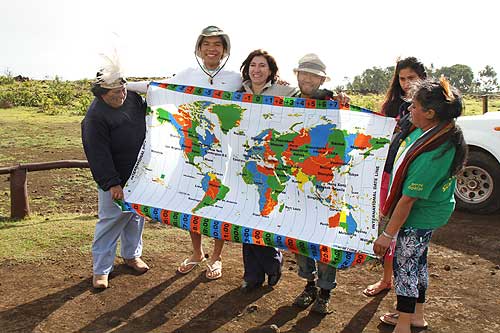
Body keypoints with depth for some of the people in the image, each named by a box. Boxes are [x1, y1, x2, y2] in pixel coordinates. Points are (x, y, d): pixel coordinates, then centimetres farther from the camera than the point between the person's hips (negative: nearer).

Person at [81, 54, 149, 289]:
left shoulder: (133, 98, -1)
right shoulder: (95, 117, -21)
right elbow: (98, 154, -22)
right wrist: (112, 183, -24)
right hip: (116, 178, -7)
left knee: (136, 216, 17)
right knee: (112, 220, -3)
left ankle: (131, 254, 37)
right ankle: (101, 269, 11)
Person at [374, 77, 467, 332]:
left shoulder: (431, 155, -35)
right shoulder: (442, 131, -7)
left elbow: (408, 199, -29)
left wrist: (388, 234, -20)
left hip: (419, 217, -9)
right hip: (429, 211, 9)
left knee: (405, 264, 5)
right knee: (417, 260, 22)